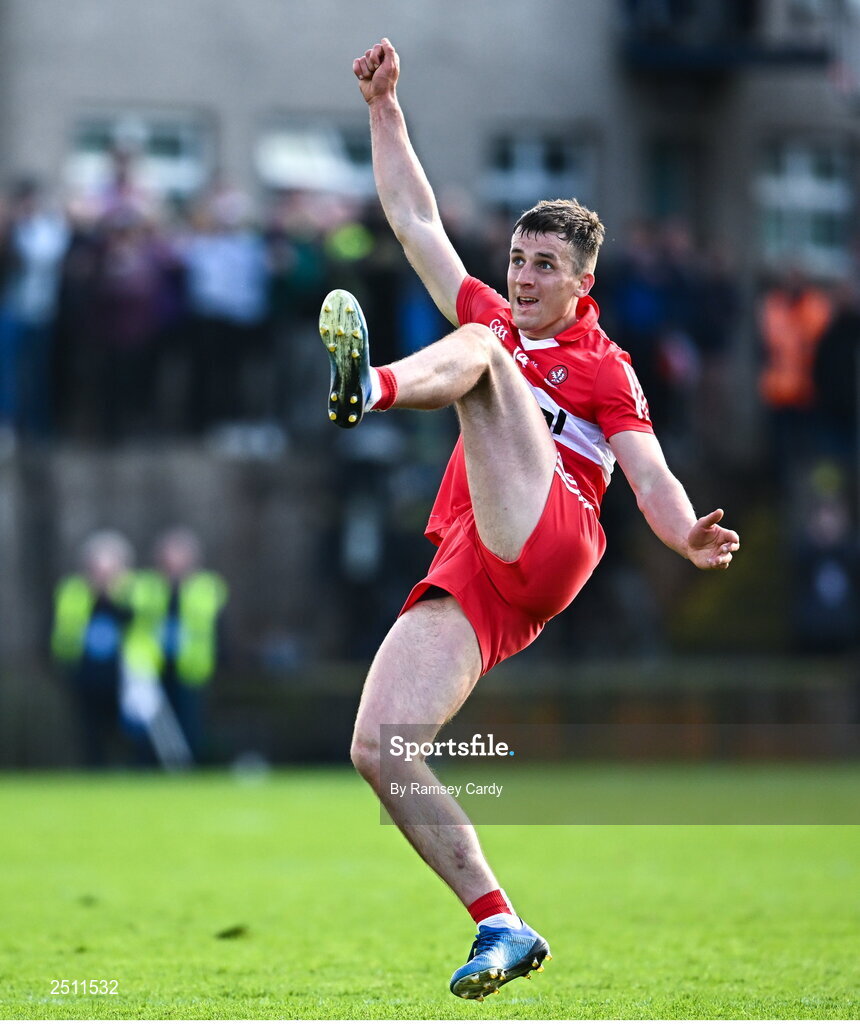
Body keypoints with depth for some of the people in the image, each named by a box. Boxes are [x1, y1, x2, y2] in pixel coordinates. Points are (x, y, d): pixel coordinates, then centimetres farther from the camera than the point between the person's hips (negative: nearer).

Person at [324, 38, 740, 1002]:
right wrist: (384, 109, 25)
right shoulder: (493, 318, 28)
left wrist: (686, 535, -21)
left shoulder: (604, 367, 13)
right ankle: (499, 926, -9)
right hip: (469, 575, 6)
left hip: (546, 542, -6)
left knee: (476, 349, -20)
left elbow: (652, 476, 0)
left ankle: (373, 384, -55)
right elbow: (416, 222, 29)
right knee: (377, 746, -12)